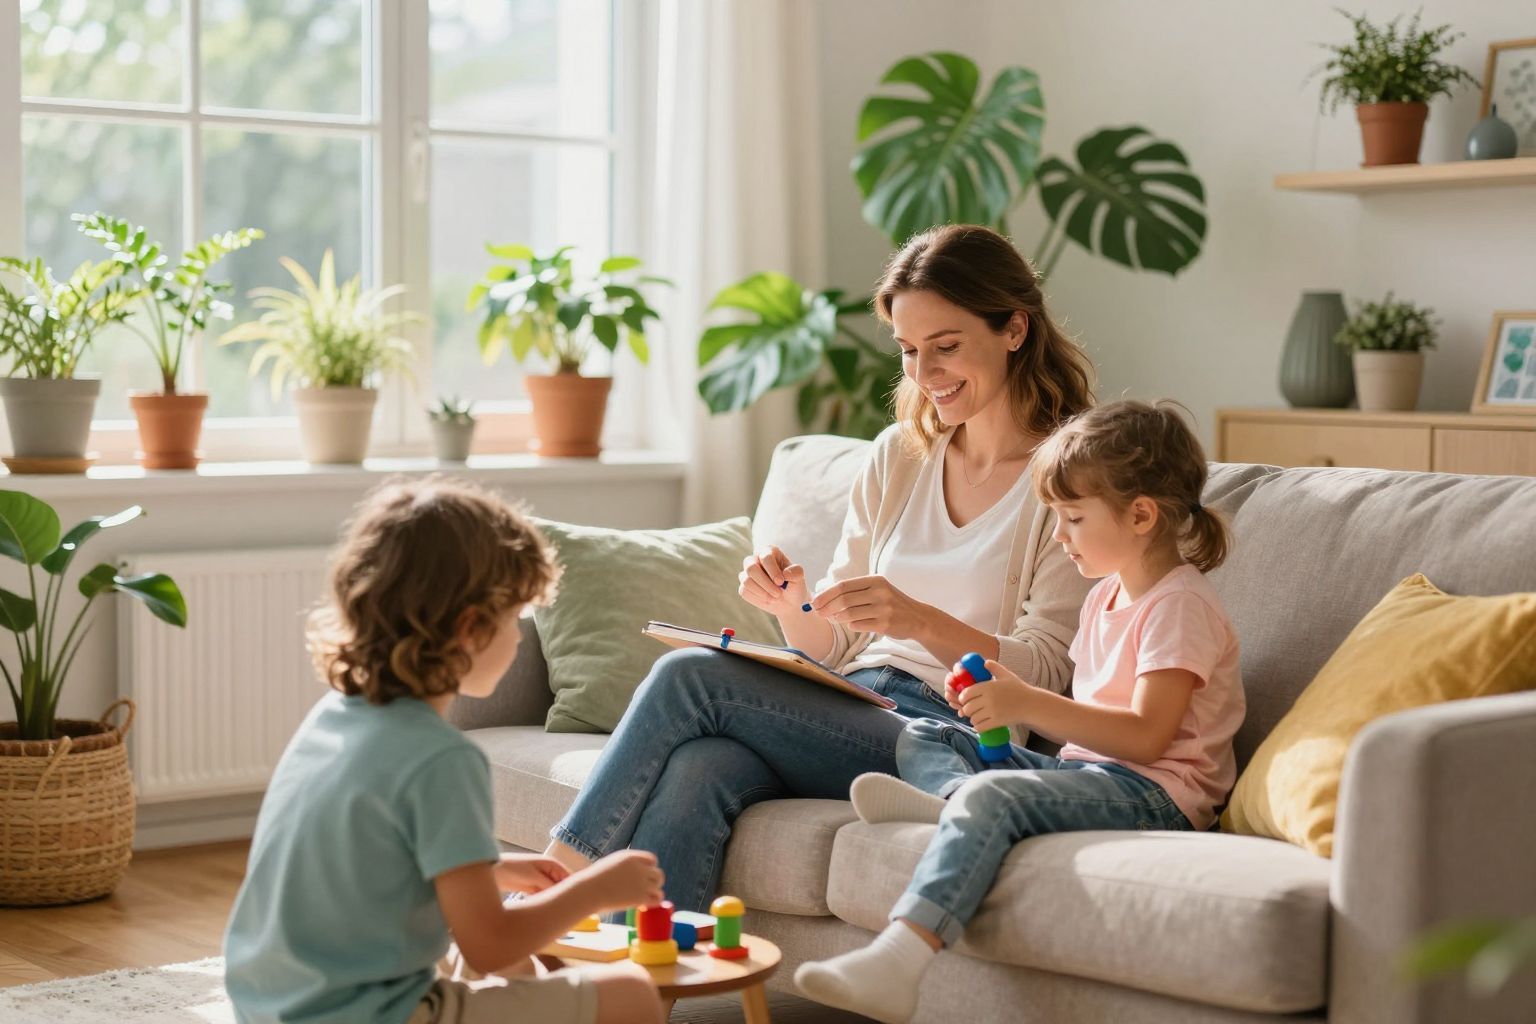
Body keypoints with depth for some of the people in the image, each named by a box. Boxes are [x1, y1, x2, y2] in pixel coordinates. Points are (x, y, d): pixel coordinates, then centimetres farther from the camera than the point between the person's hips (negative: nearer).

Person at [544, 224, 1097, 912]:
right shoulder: (899, 456, 17)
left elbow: (1043, 673, -8)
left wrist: (921, 622, -25)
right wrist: (793, 606, -7)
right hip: (852, 713, 5)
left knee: (688, 676, -22)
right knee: (699, 767, -30)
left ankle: (562, 869, -11)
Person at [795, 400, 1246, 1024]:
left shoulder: (1180, 604, -10)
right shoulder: (1106, 595, 20)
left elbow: (1146, 735, -20)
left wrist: (1028, 704, -25)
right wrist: (1005, 697, 3)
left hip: (1154, 791, -10)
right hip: (1084, 765, 10)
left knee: (992, 797, -35)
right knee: (920, 739, 9)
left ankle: (898, 957, -50)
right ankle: (950, 795, -27)